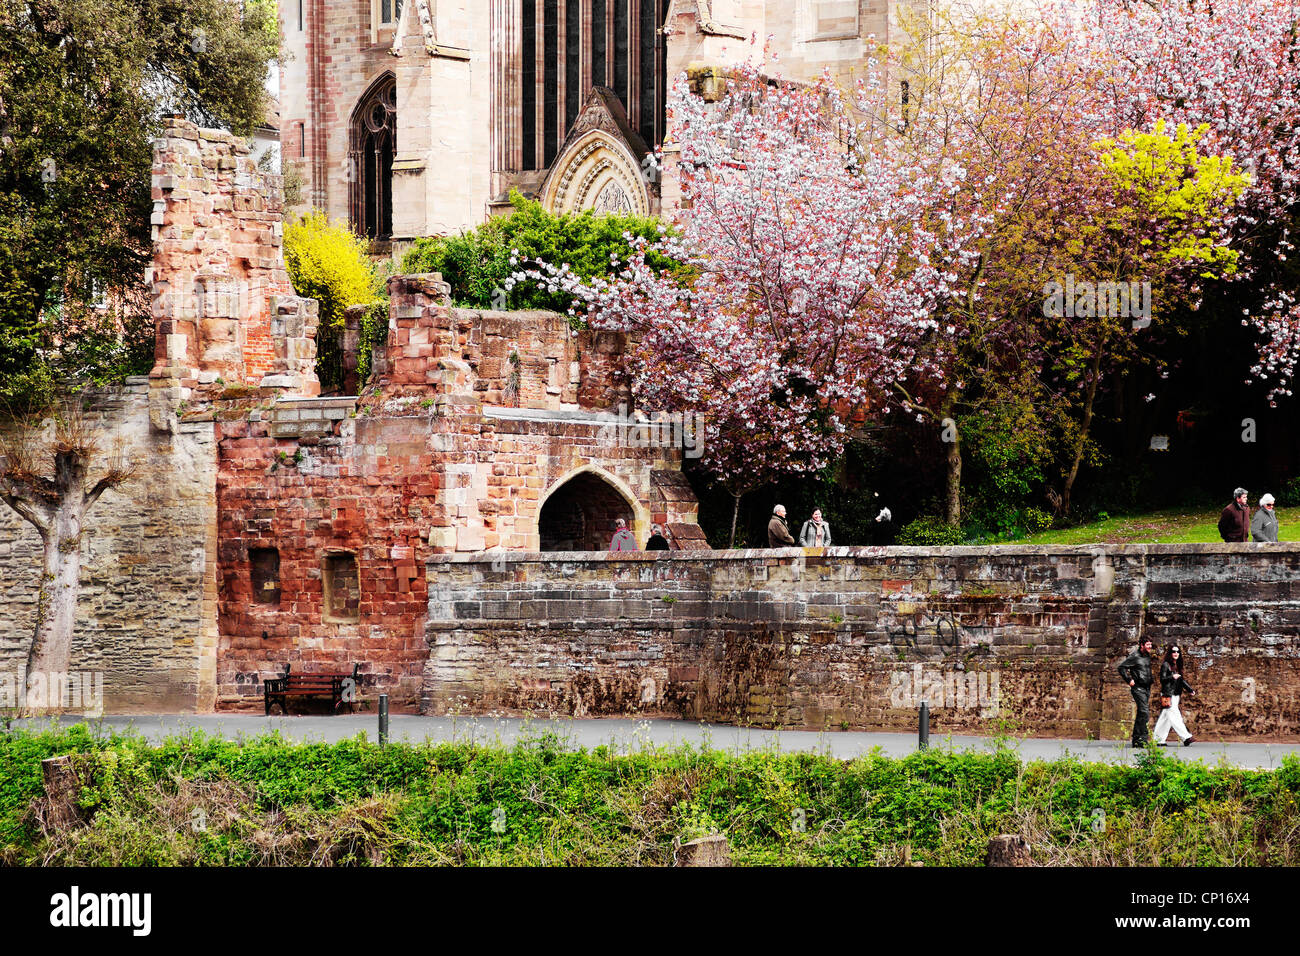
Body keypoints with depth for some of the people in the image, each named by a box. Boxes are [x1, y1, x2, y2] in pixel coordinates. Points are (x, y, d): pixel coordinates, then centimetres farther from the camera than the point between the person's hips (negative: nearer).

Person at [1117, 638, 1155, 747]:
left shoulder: (1148, 656, 14)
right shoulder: (1135, 656, -9)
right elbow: (1121, 668, -10)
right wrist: (1129, 680, -15)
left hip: (1146, 688, 8)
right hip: (1138, 688, -8)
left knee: (1142, 714, 9)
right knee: (1144, 713, -17)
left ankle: (1136, 740, 14)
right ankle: (1142, 738, -17)